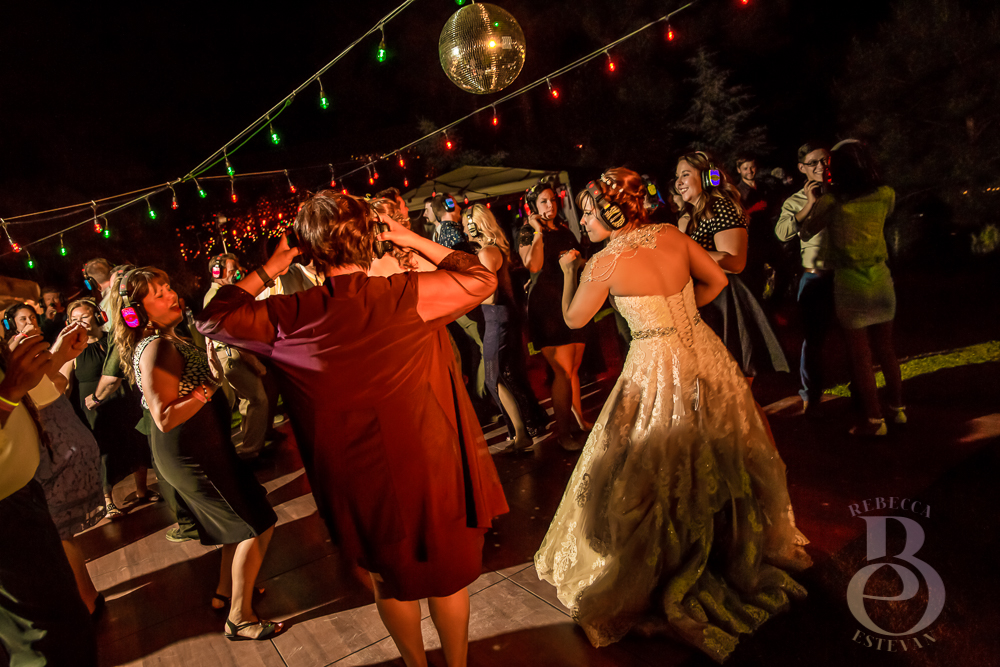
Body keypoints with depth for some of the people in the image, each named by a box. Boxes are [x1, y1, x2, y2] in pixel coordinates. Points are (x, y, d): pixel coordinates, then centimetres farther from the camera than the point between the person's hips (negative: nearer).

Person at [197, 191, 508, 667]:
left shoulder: (288, 318, -12)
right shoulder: (408, 296, -19)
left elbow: (211, 320, 3)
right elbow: (484, 279, -5)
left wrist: (269, 269, 4)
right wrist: (413, 240, -1)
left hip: (359, 484, 2)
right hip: (430, 472, -2)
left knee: (391, 582, 27)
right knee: (447, 575, 23)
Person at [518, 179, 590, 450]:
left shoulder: (564, 230, 18)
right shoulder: (528, 232, 0)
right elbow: (533, 266, -19)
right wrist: (538, 232, -14)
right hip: (546, 305, -6)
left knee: (574, 369, 10)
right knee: (563, 371, -9)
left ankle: (579, 422, 21)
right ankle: (563, 432, 2)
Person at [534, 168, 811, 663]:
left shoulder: (605, 263, -15)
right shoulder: (673, 235, -1)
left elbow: (573, 319, -1)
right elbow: (717, 279, 11)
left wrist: (568, 270, 12)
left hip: (658, 371, -6)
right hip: (705, 354, 6)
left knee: (659, 473, 10)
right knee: (720, 459, 25)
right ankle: (745, 550, 48)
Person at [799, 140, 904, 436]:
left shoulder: (831, 201, -14)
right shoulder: (885, 195, -2)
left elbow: (805, 233, -3)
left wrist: (815, 203, 10)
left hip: (850, 284, -4)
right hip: (881, 279, 4)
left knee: (860, 356, 5)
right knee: (885, 348, 18)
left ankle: (875, 420, 12)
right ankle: (898, 408, 30)